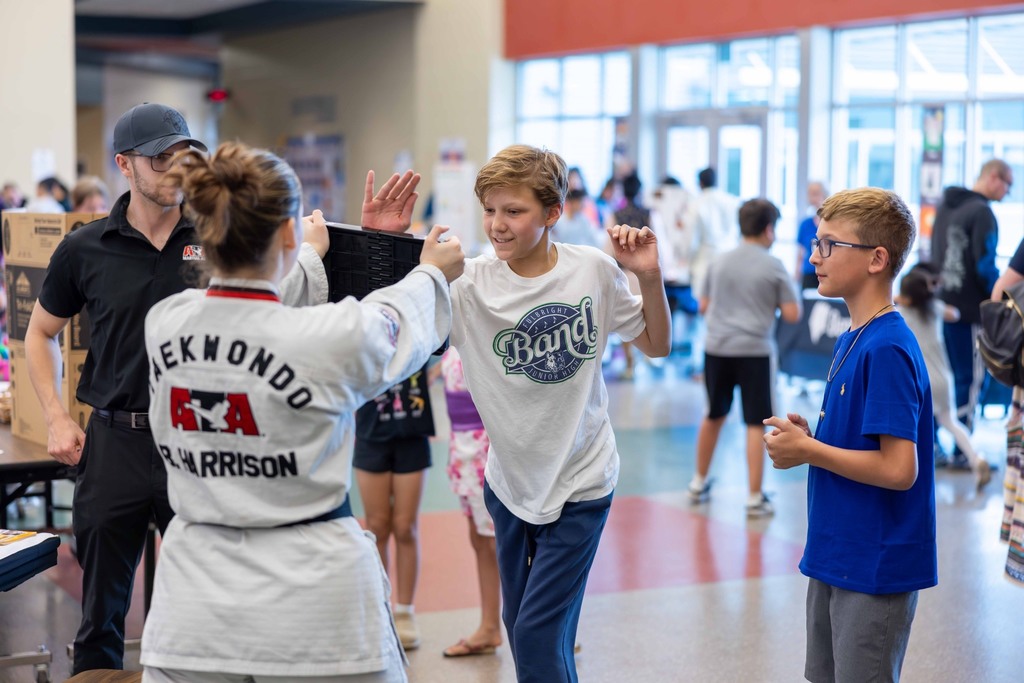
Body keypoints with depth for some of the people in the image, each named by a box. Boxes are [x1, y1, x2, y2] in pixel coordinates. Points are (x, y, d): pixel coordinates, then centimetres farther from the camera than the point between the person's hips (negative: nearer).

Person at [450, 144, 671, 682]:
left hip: (579, 482, -3)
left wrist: (650, 277, -13)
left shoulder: (593, 270, -10)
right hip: (509, 480, 3)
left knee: (538, 635, -7)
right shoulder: (470, 284, -11)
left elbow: (655, 345, 4)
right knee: (519, 625, 16)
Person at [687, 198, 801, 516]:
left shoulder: (719, 262, 6)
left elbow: (704, 307, 13)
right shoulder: (774, 266, -5)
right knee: (756, 425, 1)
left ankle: (699, 483, 32)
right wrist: (778, 299, 13)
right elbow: (792, 314, -5)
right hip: (754, 351, -4)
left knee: (714, 416, 20)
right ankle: (755, 498, 1)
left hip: (717, 348, 4)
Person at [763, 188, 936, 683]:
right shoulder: (852, 339, 8)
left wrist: (806, 450, -16)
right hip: (836, 557, 9)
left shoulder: (888, 349, -21)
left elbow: (899, 469, -25)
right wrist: (809, 437, -1)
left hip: (874, 568, -9)